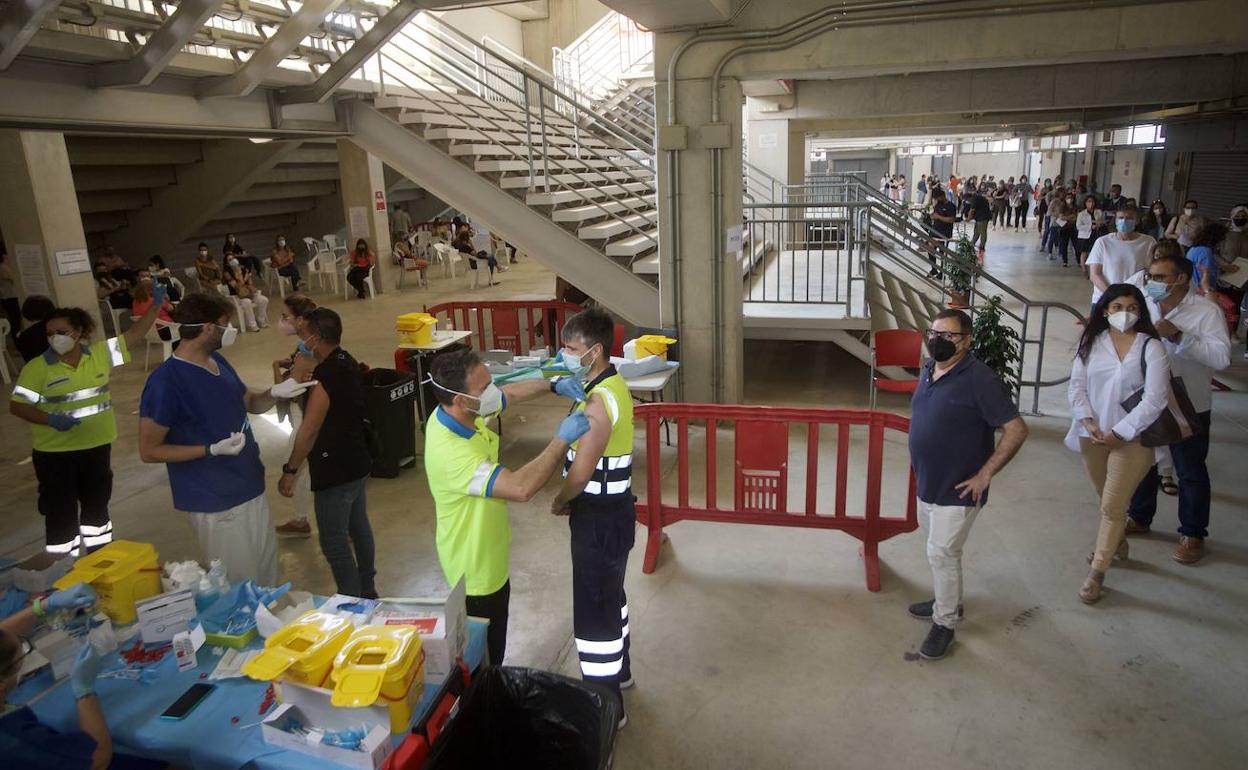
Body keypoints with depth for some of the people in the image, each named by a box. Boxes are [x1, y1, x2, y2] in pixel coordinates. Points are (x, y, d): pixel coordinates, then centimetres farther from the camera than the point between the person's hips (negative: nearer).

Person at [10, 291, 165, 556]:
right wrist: (50, 419, -26)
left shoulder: (99, 353, -2)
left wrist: (155, 304, -10)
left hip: (97, 445, 4)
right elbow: (17, 406, -10)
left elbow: (134, 334, -1)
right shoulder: (37, 368, -11)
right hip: (56, 452, -4)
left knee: (97, 502, 20)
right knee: (61, 509, 4)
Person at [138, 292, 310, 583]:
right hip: (215, 501, -8)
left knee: (267, 572, 21)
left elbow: (250, 403, 16)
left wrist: (274, 393, -7)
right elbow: (149, 450, -16)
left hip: (251, 487, 8)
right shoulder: (165, 382, -21)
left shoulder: (217, 361, 3)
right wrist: (212, 450, -25)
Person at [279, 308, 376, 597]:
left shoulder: (325, 375, -24)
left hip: (335, 471, -10)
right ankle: (367, 590, 33)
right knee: (359, 527, 20)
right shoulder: (349, 363, 4)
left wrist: (290, 470, -15)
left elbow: (308, 431, -22)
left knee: (334, 541, 2)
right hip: (357, 463, 10)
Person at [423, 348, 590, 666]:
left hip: (491, 557, 9)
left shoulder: (462, 412, -12)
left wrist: (554, 385, -10)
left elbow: (512, 392, 7)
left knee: (494, 646, 30)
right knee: (483, 656, 15)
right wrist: (562, 439, -35)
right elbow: (521, 487, -45)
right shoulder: (450, 453, -39)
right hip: (475, 569, -9)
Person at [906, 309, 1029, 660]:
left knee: (942, 553, 1)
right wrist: (922, 469, 13)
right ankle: (948, 601, 41)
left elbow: (1016, 430, -19)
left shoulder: (979, 379, -20)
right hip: (927, 482, 7)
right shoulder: (927, 371, 4)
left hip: (957, 488, -7)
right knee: (941, 549, 22)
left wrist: (984, 475, -19)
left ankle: (945, 623, 18)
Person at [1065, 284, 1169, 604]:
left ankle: (1097, 572, 9)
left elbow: (1154, 400, -15)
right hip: (1093, 434, 4)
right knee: (1109, 500, 22)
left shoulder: (1151, 348, -11)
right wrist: (1087, 421, -14)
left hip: (1131, 438, -4)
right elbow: (1076, 385, 0)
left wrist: (1118, 433, -18)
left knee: (1112, 507, -3)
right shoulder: (1091, 342, 0)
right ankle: (1118, 544, 48)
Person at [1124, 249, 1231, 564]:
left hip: (1189, 407, -4)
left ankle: (1192, 533, 26)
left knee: (1190, 472, 9)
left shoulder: (1206, 311, -16)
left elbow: (1221, 358, -27)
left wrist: (1178, 336, -33)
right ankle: (1139, 517, 39)